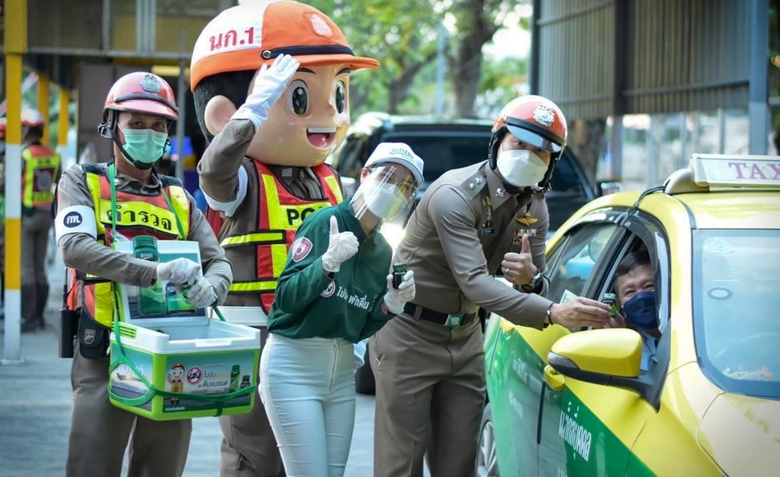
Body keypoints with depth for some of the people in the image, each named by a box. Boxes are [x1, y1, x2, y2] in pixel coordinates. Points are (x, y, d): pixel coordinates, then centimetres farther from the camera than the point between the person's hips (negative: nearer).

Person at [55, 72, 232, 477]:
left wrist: (210, 288, -18)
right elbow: (75, 246, -15)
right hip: (104, 351, -4)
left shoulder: (179, 197, 15)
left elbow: (218, 262, 8)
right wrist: (154, 271, -29)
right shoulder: (83, 181, 3)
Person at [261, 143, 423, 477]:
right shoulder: (324, 222, -11)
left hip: (342, 371, 7)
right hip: (293, 366, -7)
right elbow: (286, 298, -17)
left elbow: (358, 330, 11)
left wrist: (391, 305, -6)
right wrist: (328, 262, -30)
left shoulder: (383, 252, 8)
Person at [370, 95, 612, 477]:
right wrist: (552, 313, -45)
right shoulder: (454, 195, -24)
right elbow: (475, 282, -33)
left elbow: (535, 290, 0)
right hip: (410, 334, -7)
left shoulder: (535, 209, 0)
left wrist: (530, 278, -26)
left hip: (464, 337, 7)